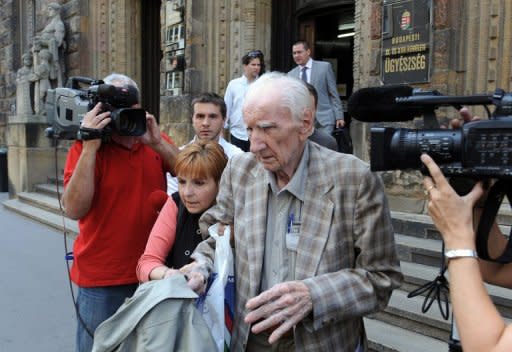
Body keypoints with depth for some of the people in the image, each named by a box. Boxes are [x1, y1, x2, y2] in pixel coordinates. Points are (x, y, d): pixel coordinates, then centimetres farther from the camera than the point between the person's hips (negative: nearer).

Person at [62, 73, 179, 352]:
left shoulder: (156, 142, 3)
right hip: (102, 281, -3)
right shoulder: (86, 148, -9)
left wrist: (157, 143, -18)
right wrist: (90, 147, -24)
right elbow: (74, 209, -19)